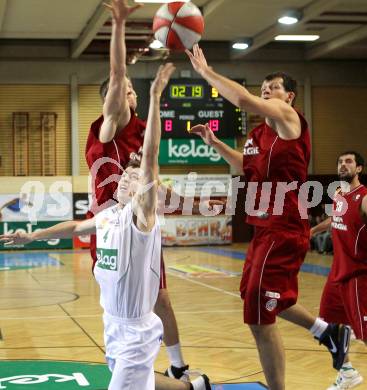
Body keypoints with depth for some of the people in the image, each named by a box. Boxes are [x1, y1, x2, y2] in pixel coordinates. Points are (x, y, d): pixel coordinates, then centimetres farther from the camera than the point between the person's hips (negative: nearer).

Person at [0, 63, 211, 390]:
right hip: (113, 325, 8)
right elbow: (75, 227, 28)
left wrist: (155, 99, -31)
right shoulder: (106, 216, 7)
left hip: (137, 330, -8)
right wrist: (33, 236, 33)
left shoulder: (142, 213, -14)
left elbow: (150, 156, -25)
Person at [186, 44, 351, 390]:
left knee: (259, 316, -8)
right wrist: (214, 143, 23)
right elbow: (247, 167, 31)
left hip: (284, 231, -10)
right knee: (254, 295, 26)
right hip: (267, 229, 10)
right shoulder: (259, 132, 15)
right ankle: (329, 332, 38)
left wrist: (205, 71, -18)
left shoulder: (288, 117, -11)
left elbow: (242, 99, -26)